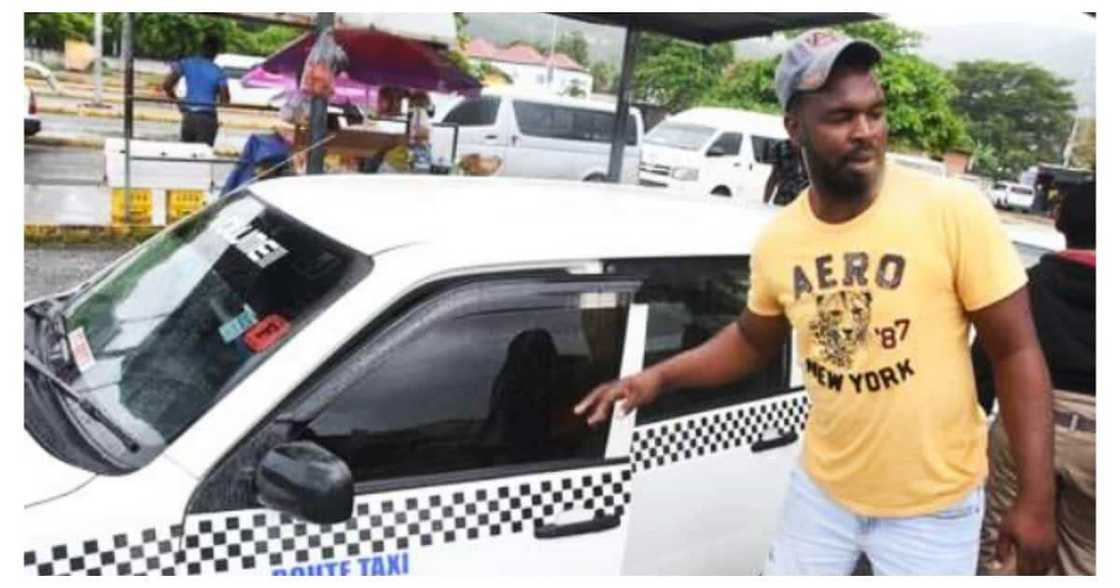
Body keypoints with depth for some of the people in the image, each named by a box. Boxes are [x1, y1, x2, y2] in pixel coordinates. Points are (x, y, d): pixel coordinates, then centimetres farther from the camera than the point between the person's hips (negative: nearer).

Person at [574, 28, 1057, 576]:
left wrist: (1036, 499, -12)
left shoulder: (954, 210, -18)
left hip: (931, 505, -3)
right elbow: (753, 340, 10)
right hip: (821, 487, 3)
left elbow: (1016, 352, -11)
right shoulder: (776, 238, -7)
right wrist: (660, 376, -2)